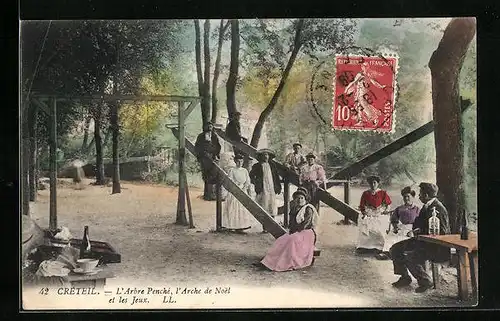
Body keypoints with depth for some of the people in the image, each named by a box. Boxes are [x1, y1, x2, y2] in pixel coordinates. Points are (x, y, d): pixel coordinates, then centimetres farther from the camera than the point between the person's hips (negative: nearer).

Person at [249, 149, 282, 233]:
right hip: (262, 190, -3)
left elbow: (277, 177, 17)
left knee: (272, 209, 2)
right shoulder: (256, 166, 5)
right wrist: (254, 181, -14)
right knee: (263, 210, -2)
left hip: (272, 190, 3)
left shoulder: (272, 165, 15)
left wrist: (279, 187, 11)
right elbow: (251, 175, 3)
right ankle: (264, 227, 3)